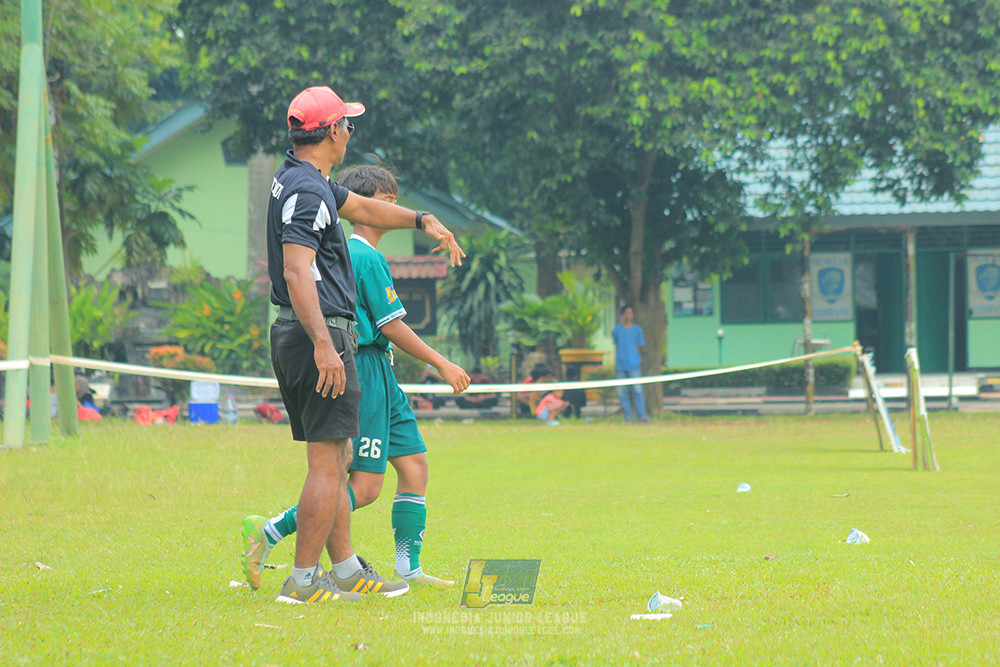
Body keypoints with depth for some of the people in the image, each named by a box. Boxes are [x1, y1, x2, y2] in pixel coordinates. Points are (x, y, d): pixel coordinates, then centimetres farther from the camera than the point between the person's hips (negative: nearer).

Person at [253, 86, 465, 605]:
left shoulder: (304, 181, 16)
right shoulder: (306, 191, -16)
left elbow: (362, 208, 34)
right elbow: (297, 272, -26)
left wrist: (423, 220, 24)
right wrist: (323, 344, -34)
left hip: (296, 336, 11)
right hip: (319, 334, -11)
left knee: (335, 461, 16)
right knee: (326, 464, -9)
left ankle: (345, 568, 21)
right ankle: (303, 580, -8)